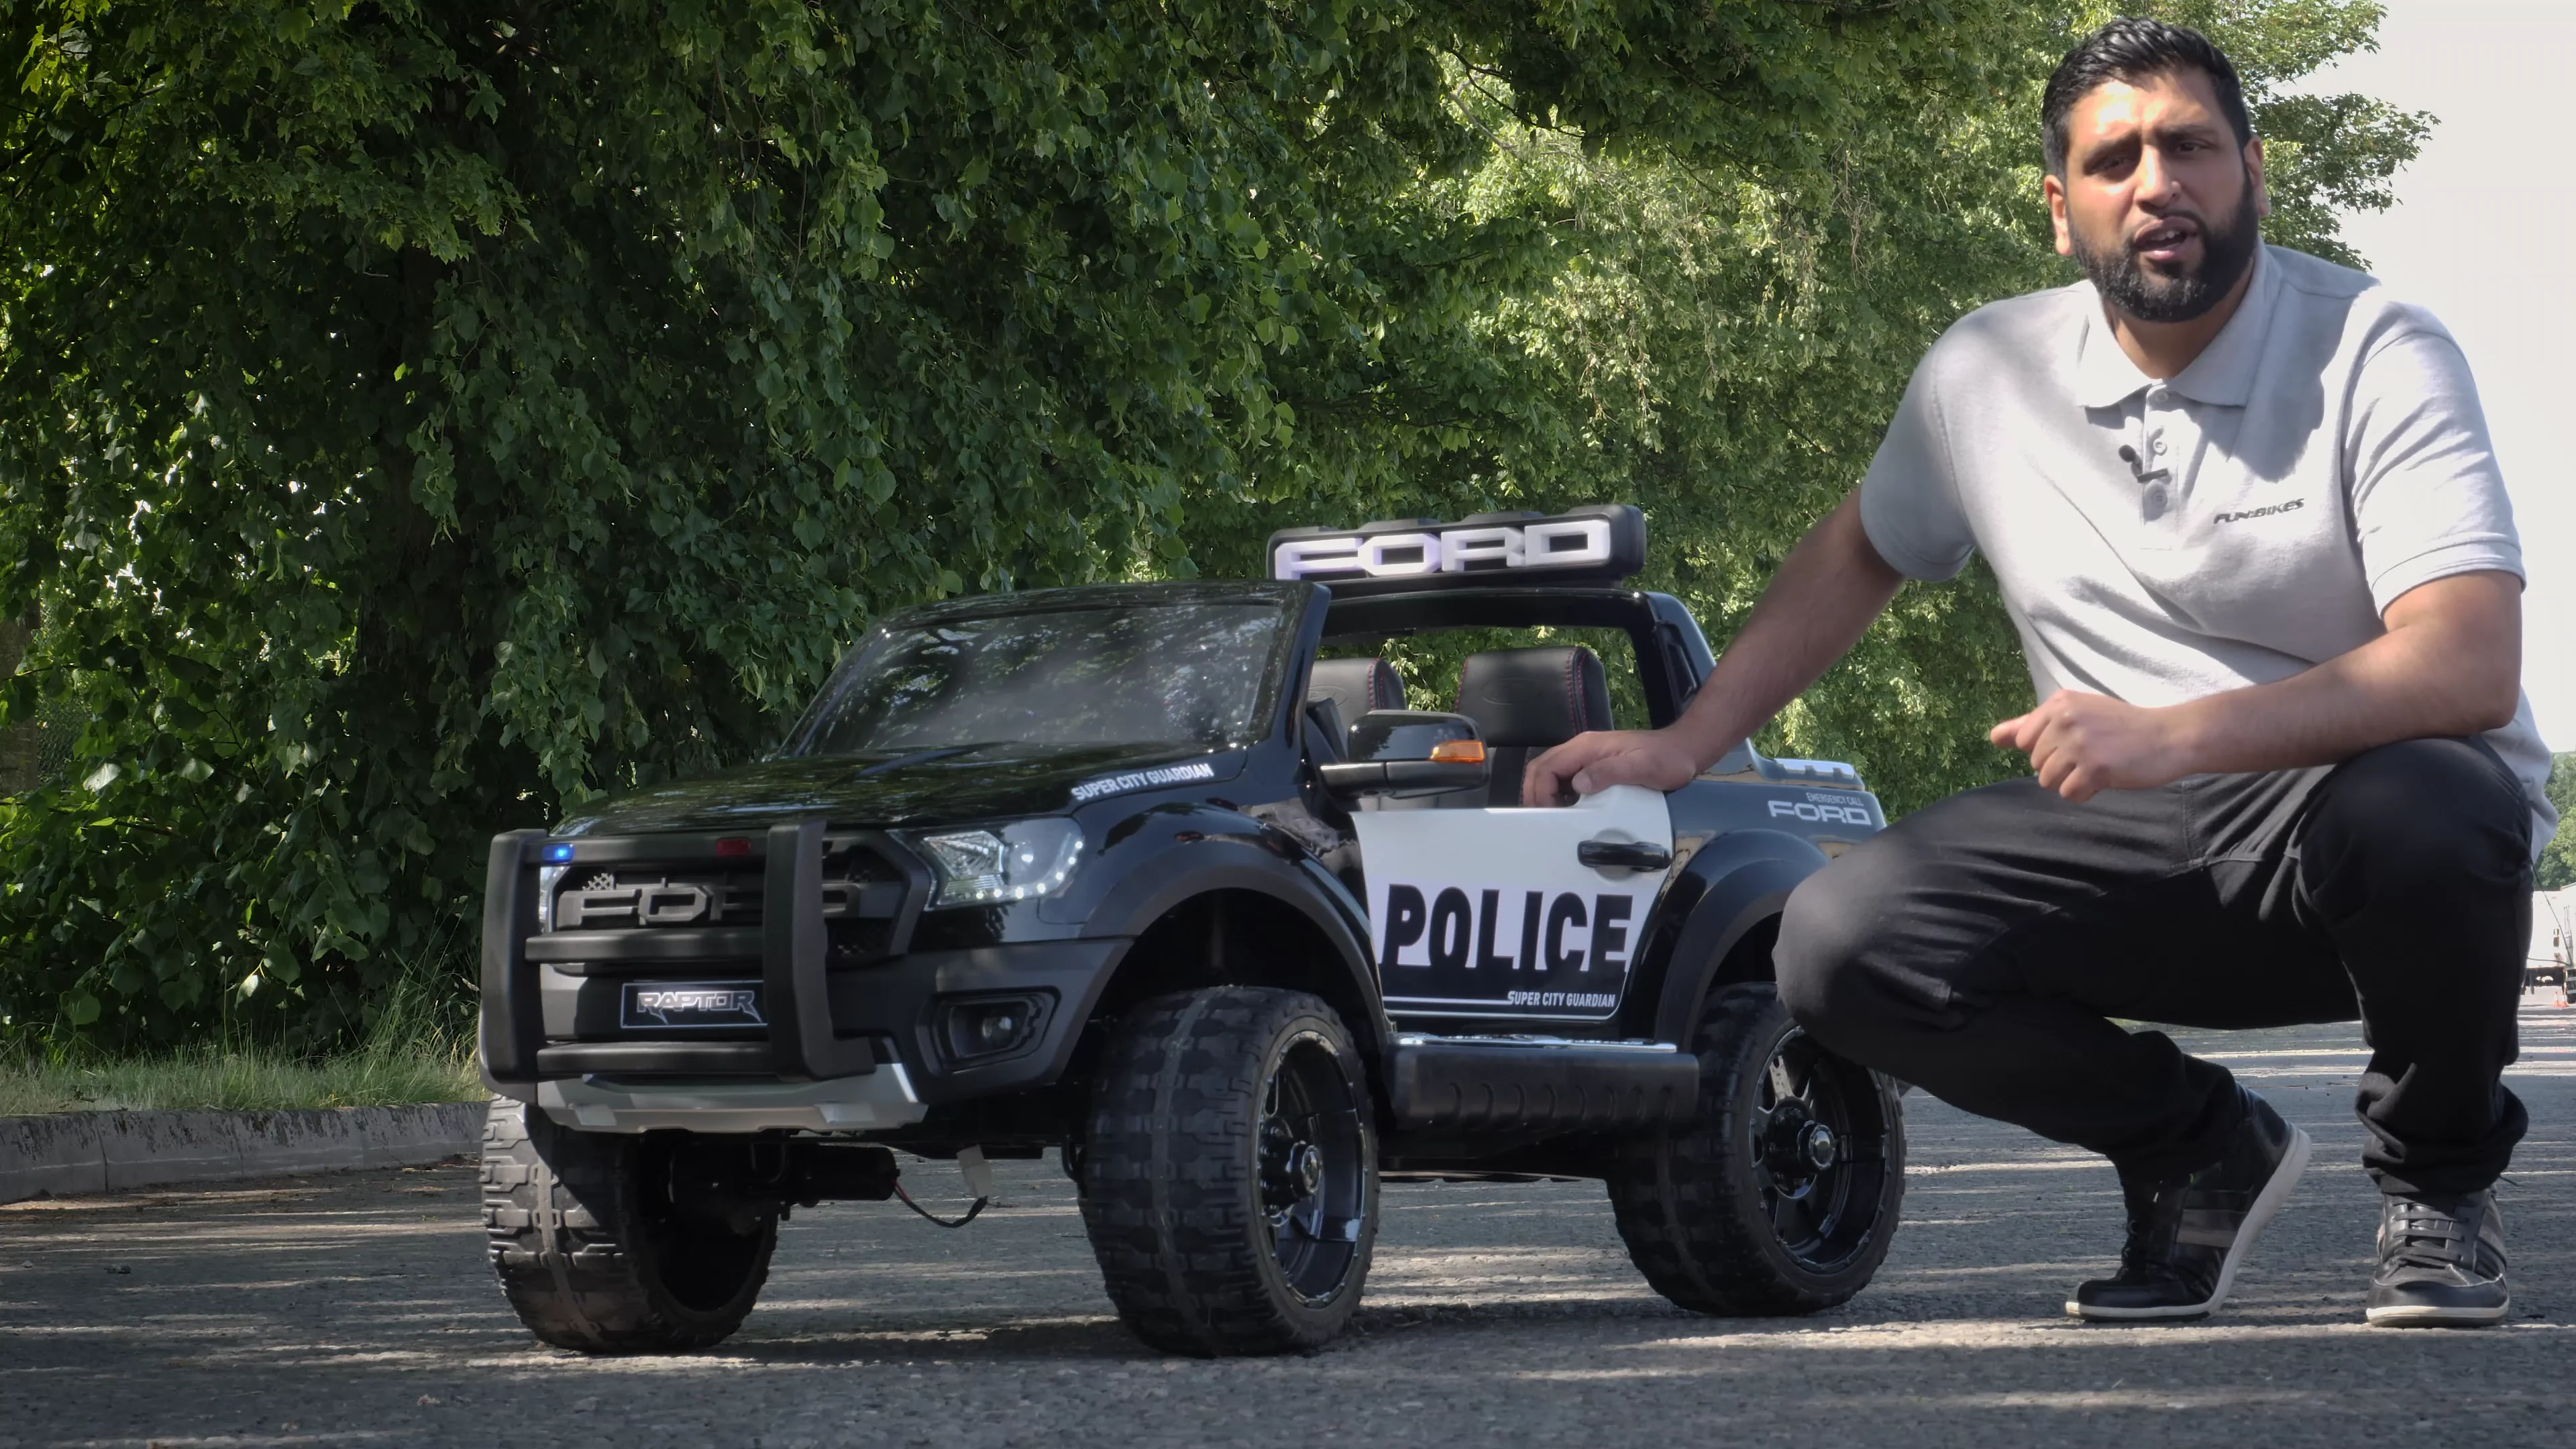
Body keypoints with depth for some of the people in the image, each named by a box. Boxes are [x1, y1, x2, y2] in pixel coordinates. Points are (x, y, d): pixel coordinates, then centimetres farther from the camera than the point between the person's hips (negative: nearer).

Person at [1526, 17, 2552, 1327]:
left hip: (2361, 793, -4)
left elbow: (2472, 666, -28)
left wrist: (2175, 735, -39)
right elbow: (1855, 558, 21)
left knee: (2425, 812, -40)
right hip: (2141, 844, 4)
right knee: (1840, 944, -19)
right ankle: (2196, 1151, 8)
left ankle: (2438, 1183, -6)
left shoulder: (2377, 357, -15)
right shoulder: (1986, 372, 1)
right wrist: (1681, 747, 12)